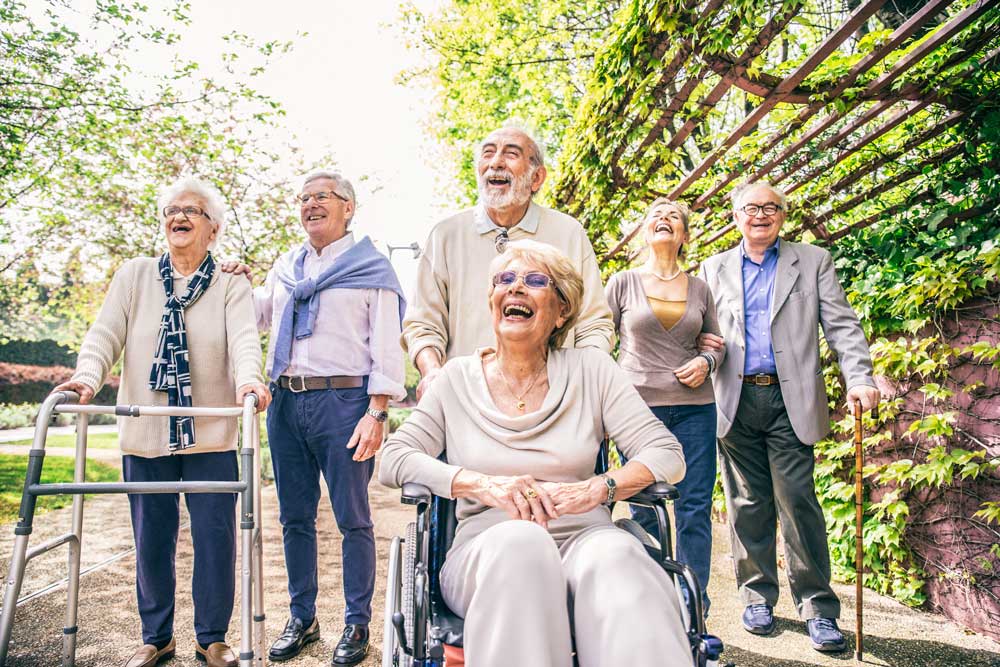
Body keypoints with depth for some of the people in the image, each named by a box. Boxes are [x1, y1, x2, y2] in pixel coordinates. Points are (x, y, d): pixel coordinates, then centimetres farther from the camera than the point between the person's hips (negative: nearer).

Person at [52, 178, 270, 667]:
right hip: (145, 434, 2)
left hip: (210, 437, -1)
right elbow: (106, 333, -1)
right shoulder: (134, 275, 9)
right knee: (151, 540, 10)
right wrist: (87, 376, -22)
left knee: (215, 538, 1)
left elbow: (244, 338, -13)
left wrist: (249, 379, -35)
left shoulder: (231, 287, 4)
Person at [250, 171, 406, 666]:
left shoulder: (372, 268, 1)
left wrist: (376, 414, -14)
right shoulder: (286, 267, 18)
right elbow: (258, 315, 35)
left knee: (352, 518, 1)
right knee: (295, 517, 11)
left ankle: (356, 625, 14)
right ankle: (302, 618, 25)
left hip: (342, 400, -5)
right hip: (285, 401, 6)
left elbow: (386, 348, -5)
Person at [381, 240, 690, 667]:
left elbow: (666, 454, 4)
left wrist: (596, 488, -16)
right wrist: (483, 484, -15)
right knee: (519, 540, -36)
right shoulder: (458, 378, 11)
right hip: (487, 548, 0)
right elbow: (393, 461, 3)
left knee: (615, 553, -35)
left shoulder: (592, 370, 10)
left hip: (582, 538, 0)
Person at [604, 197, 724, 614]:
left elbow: (717, 343, 18)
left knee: (695, 509, 3)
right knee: (645, 511, 4)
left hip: (694, 408, 2)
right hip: (639, 407, -2)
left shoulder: (700, 289, 11)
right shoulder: (623, 283, 4)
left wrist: (705, 362, -4)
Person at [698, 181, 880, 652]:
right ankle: (757, 596, 20)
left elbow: (841, 325, 3)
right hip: (735, 401, 2)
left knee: (798, 502, -4)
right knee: (748, 504, 7)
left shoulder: (813, 261, 11)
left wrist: (859, 377, -11)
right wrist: (703, 346, -5)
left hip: (789, 401, -2)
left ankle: (818, 608, 8)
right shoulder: (714, 269, 15)